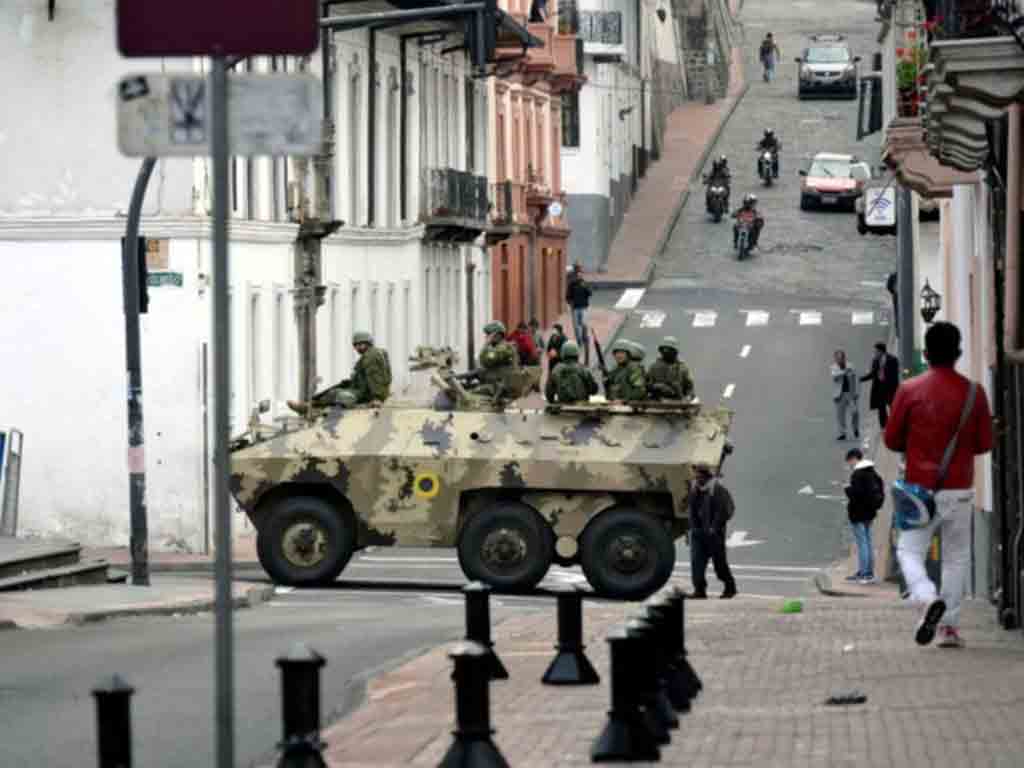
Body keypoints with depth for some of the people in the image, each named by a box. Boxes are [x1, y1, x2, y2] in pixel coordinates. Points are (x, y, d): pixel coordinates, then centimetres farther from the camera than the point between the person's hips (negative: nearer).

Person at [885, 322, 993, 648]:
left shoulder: (909, 390, -6)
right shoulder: (974, 392, -4)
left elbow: (891, 440, 1)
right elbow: (984, 444, 2)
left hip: (920, 488, -1)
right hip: (959, 489, 1)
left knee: (910, 551, 7)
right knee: (956, 557, 13)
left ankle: (928, 598, -22)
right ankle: (949, 626, 8)